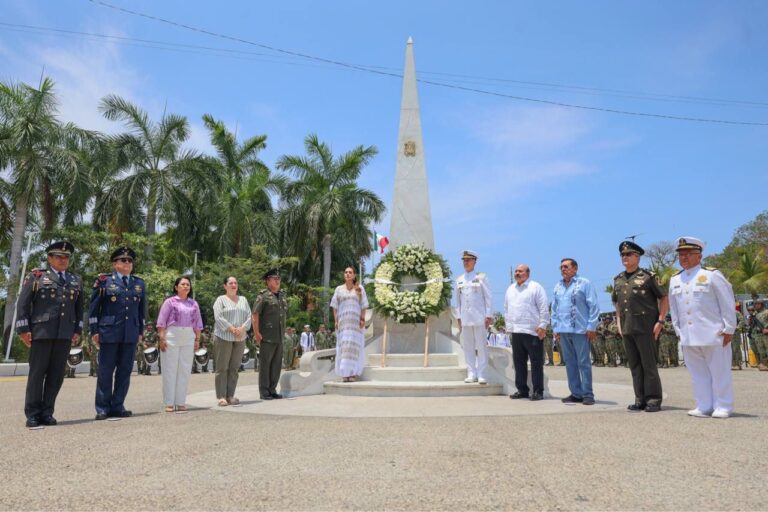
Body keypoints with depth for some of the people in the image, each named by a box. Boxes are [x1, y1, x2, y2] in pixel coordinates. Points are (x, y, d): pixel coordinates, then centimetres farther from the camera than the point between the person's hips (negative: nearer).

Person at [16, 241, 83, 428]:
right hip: (41, 332, -3)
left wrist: (78, 331, 10)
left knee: (56, 374, 4)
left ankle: (47, 413, 13)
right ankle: (32, 415, 10)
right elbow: (23, 304, 2)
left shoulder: (76, 281, 16)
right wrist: (23, 329, -4)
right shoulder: (36, 276, 6)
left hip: (65, 334, 3)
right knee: (37, 373, 2)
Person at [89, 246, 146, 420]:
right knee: (105, 371, 3)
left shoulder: (139, 283, 13)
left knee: (125, 371, 6)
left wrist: (140, 331, 13)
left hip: (131, 334, 3)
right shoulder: (104, 281, 3)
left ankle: (117, 406, 15)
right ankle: (102, 409, 12)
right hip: (109, 332, -3)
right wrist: (94, 331, -2)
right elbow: (94, 307, 3)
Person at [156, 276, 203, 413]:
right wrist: (161, 338, -9)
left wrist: (197, 339, 6)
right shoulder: (170, 301, 2)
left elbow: (197, 323, 12)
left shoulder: (194, 303, 12)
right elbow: (161, 322, -2)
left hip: (188, 339, 3)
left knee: (185, 370, 5)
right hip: (172, 337, -3)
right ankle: (169, 403, 9)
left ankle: (181, 402, 12)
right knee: (170, 369, 2)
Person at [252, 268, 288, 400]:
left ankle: (272, 389, 20)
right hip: (267, 337, -7)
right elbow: (255, 314, -12)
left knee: (277, 364, 10)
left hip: (279, 337, 7)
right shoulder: (263, 295, -7)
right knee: (265, 364, 1)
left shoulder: (282, 295, 14)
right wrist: (256, 333, -16)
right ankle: (264, 392, 9)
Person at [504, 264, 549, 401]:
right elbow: (506, 309, 21)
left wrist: (542, 326, -12)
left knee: (536, 362, -1)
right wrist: (508, 325, 14)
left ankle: (538, 391, 6)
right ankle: (522, 390, 18)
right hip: (516, 331, 6)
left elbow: (544, 308, -8)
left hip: (532, 331, -6)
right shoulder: (510, 289, 17)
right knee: (519, 362, 9)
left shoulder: (535, 287, -3)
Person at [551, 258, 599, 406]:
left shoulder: (584, 283, -1)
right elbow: (554, 309, 17)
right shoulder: (558, 287, 15)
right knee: (570, 363, 8)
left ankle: (587, 394, 6)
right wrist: (555, 328, 11)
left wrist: (591, 327, -9)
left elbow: (594, 306, -5)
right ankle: (576, 393, 16)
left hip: (580, 330, -5)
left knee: (584, 363, -2)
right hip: (563, 331, 6)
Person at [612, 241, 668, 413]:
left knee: (649, 365, -1)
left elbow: (664, 298, -2)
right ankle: (640, 399, 16)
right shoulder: (618, 280, 13)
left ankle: (653, 400, 8)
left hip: (646, 328, -6)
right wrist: (619, 322, 14)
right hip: (627, 329, 6)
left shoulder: (648, 276, -3)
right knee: (634, 366, 9)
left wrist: (660, 321, -8)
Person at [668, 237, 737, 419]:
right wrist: (679, 331, 12)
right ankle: (704, 407, 17)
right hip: (689, 338, 5)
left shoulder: (712, 275, -5)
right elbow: (674, 308, 16)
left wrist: (728, 329, -7)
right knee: (698, 373, 9)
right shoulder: (674, 280, 11)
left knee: (719, 373, 5)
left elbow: (728, 304, -5)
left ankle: (723, 407, 15)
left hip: (713, 335, -5)